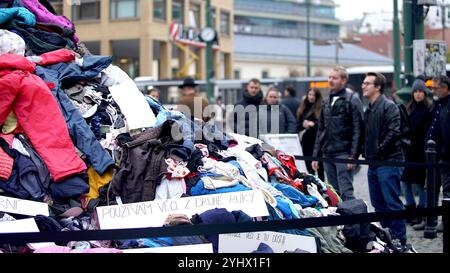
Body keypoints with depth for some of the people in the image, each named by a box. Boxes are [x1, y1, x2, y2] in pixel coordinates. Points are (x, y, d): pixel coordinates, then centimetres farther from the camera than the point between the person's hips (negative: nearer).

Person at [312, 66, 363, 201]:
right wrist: (316, 155, 15)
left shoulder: (352, 100, -5)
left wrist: (353, 155, -18)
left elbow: (358, 129, -10)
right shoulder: (327, 101, 17)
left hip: (343, 154, -7)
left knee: (346, 193, -11)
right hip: (328, 154, 7)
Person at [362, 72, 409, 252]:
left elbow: (394, 132, -19)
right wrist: (366, 152, 12)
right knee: (378, 203, 13)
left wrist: (379, 151, -16)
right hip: (374, 163, 9)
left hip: (388, 162, -9)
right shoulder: (369, 109, 18)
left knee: (392, 202, -8)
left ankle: (399, 240, -2)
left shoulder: (389, 106, -10)